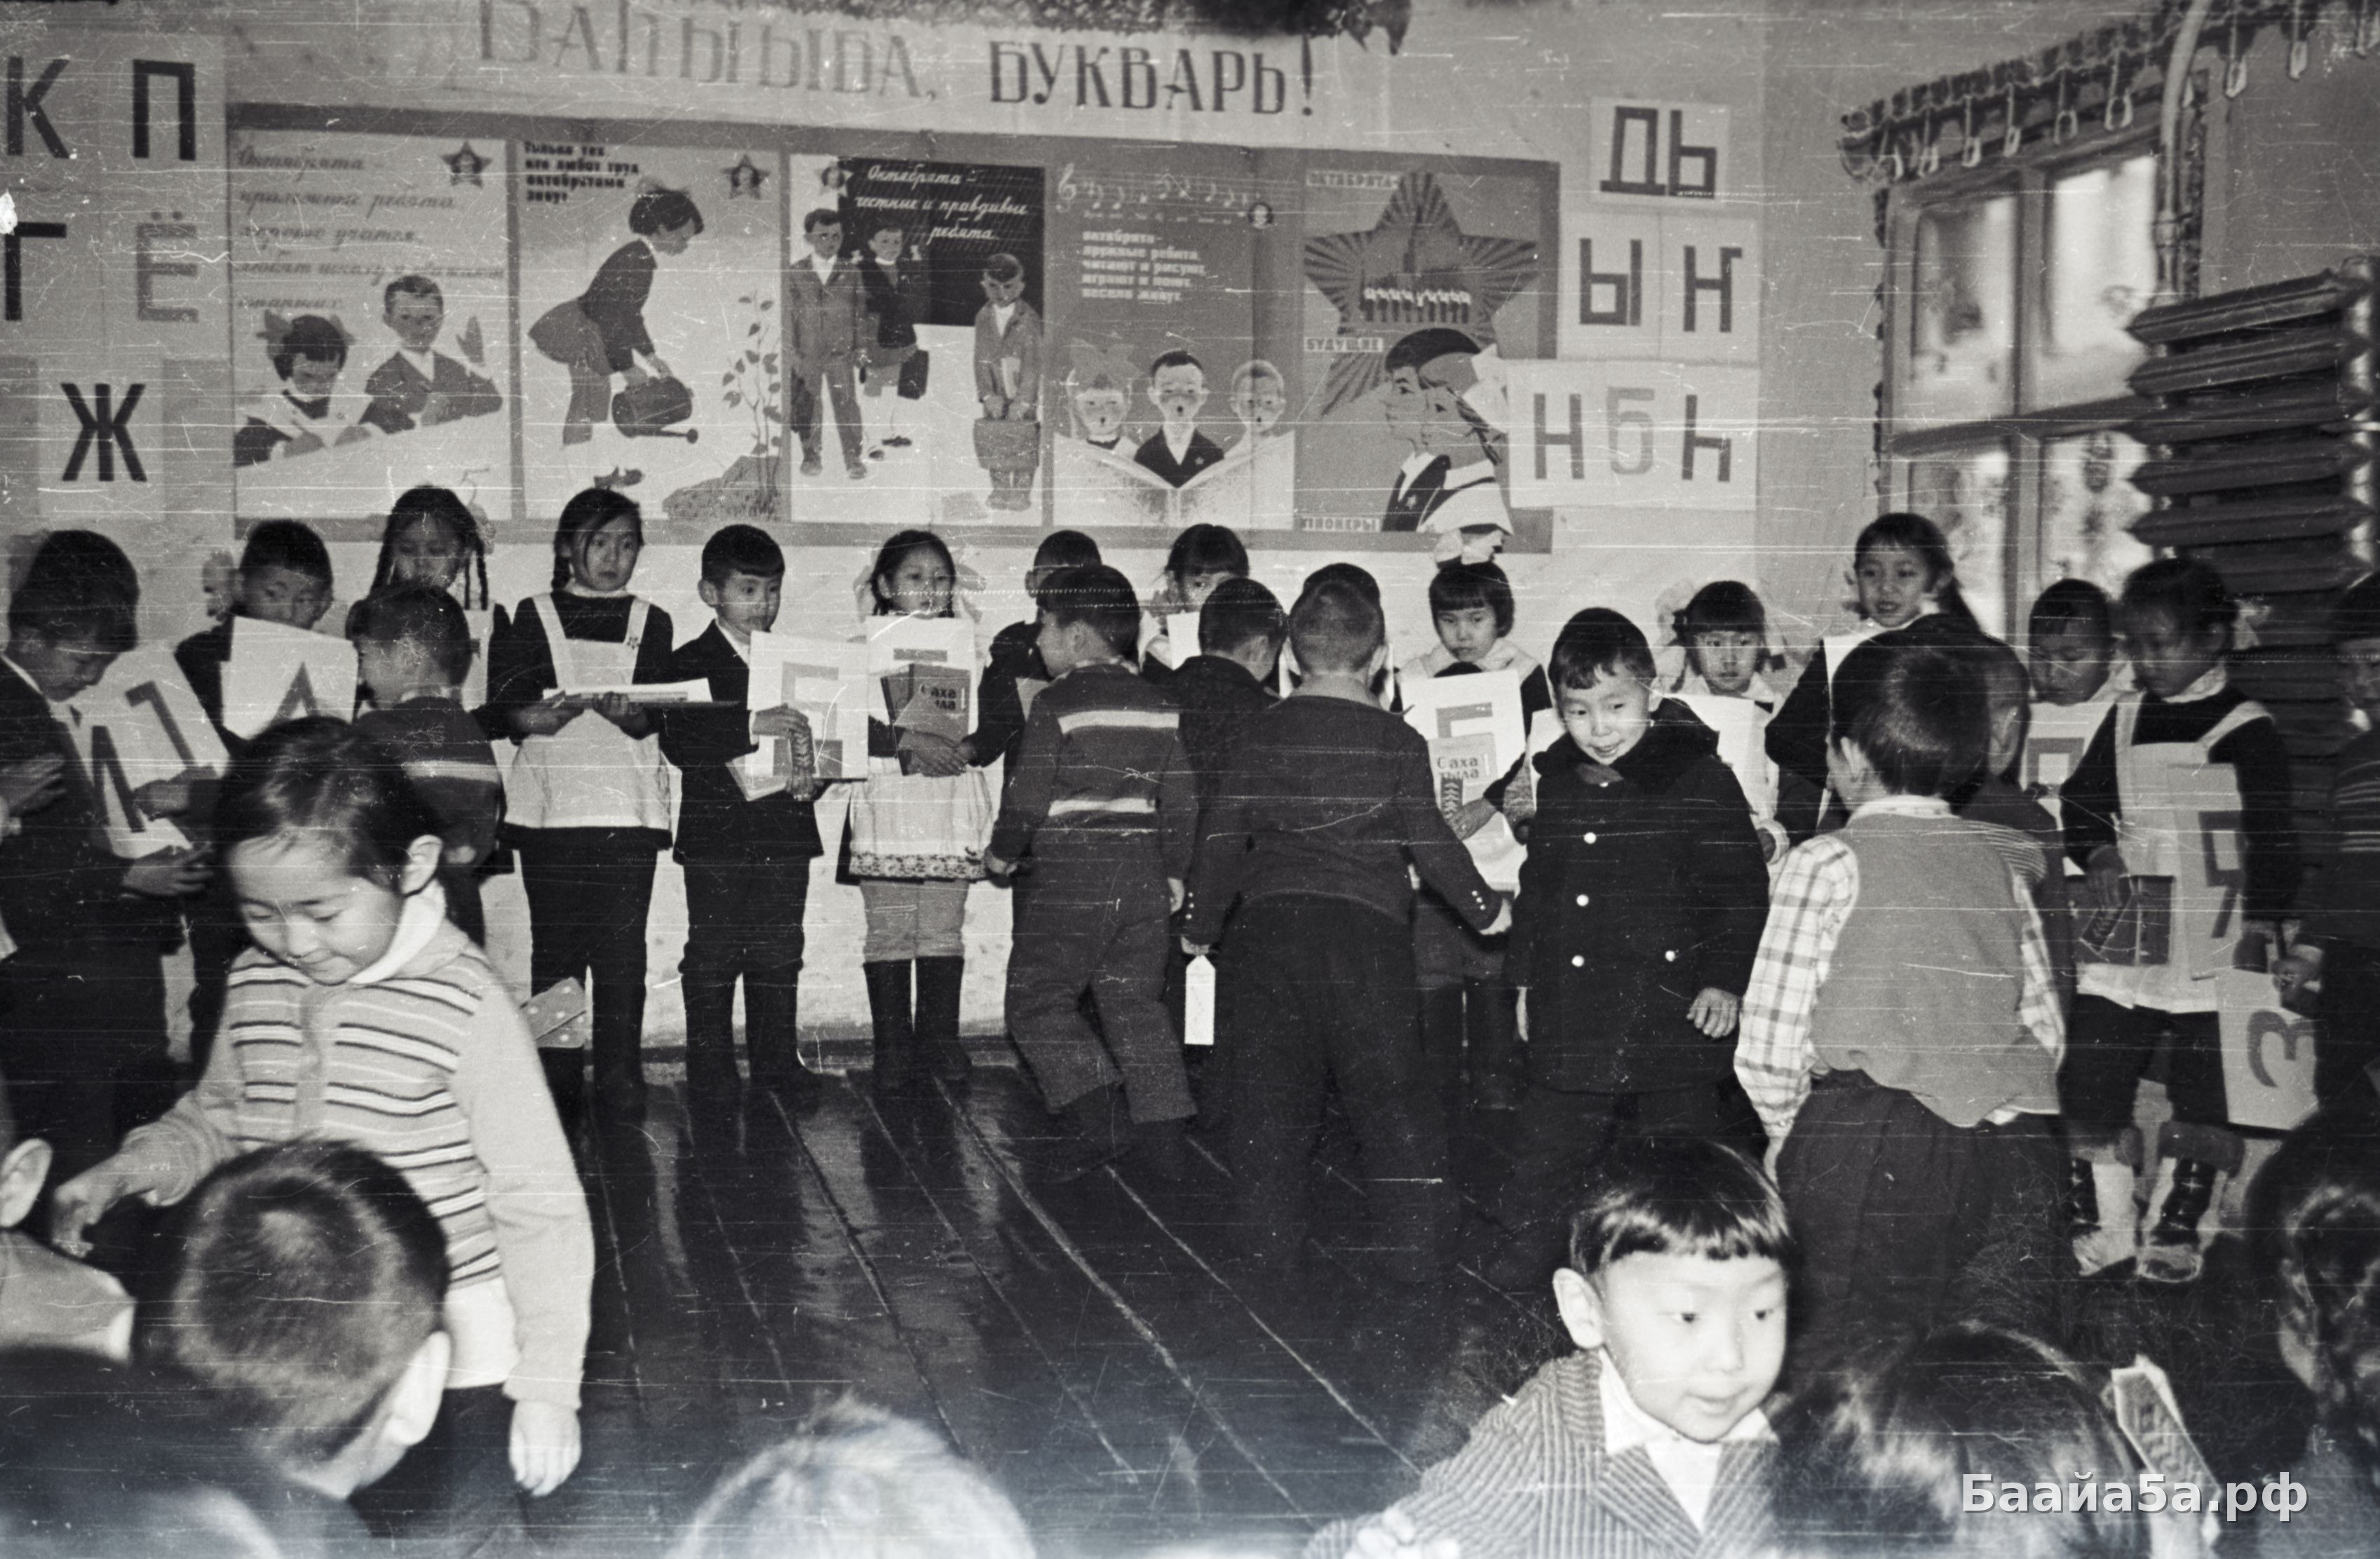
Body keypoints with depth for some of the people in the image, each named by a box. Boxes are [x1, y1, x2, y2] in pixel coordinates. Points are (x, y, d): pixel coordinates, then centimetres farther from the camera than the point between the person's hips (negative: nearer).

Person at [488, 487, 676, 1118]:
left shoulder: (650, 623, 14)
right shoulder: (532, 618, 11)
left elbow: (652, 720, 1)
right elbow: (511, 710, -1)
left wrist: (625, 710, -22)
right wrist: (565, 709, -21)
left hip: (629, 805, 1)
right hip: (550, 801, 0)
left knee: (622, 948, -4)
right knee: (554, 947, 0)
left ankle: (619, 1079, 1)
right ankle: (555, 1084, 7)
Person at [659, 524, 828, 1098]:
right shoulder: (691, 663, -4)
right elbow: (677, 743, -18)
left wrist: (814, 775, -6)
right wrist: (751, 727, -29)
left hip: (787, 830, 4)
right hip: (718, 832, -4)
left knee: (780, 952, 9)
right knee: (714, 953, 2)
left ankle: (778, 1058, 19)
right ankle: (710, 1065, 12)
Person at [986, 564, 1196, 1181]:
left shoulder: (1057, 706, -9)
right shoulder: (1159, 707, 9)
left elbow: (1027, 795, -10)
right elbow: (1181, 800, 11)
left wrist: (1003, 852, 7)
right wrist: (1175, 870, 21)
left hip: (1070, 875, -6)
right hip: (1143, 873, 6)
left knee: (1038, 998, 4)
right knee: (1136, 1000, 12)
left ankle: (1100, 1117, -8)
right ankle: (1161, 1130, 8)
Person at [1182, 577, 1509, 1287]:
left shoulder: (1262, 733, 5)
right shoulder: (1399, 742, 0)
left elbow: (1222, 835, 5)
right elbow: (1429, 842, 0)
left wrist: (1199, 926, 16)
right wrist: (1484, 908, 15)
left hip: (1268, 924, 2)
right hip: (1367, 930, -2)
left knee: (1269, 1093, 10)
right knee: (1391, 1090, 7)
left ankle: (1270, 1246, 11)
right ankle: (1415, 1247, 9)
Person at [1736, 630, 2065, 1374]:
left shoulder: (1829, 863, -3)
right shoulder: (2003, 863, 12)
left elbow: (1768, 1050, -5)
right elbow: (2046, 1028, 14)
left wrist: (1790, 1133, 11)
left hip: (1867, 1148, -5)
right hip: (2009, 1150, 5)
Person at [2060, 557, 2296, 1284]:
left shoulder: (2248, 730, -4)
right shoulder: (2124, 718, 10)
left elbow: (2273, 836, -6)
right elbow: (2084, 800, 12)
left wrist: (2263, 924, -16)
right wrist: (2099, 853, -8)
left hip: (2212, 950, -4)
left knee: (2204, 1092, -1)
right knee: (2088, 1081, 1)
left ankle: (2175, 1232, 12)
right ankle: (2100, 1228, 12)